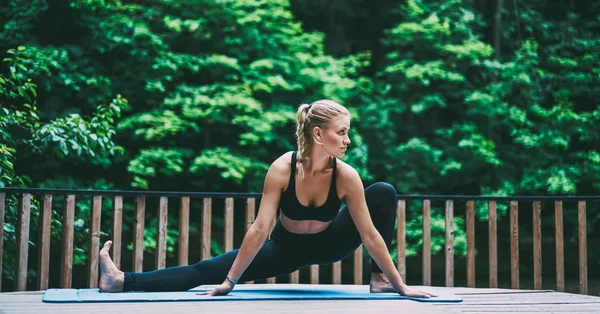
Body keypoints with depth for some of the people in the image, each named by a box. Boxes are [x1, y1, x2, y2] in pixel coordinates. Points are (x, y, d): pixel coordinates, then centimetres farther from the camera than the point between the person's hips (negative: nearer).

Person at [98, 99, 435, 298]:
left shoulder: (347, 176, -26)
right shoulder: (282, 169, -30)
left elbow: (370, 234, -21)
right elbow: (260, 229, -28)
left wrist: (401, 284, -19)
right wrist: (229, 281, -28)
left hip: (329, 244, 1)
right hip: (286, 247, -1)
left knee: (384, 193, -18)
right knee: (207, 271, -13)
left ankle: (380, 279, -7)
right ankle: (124, 281, -11)